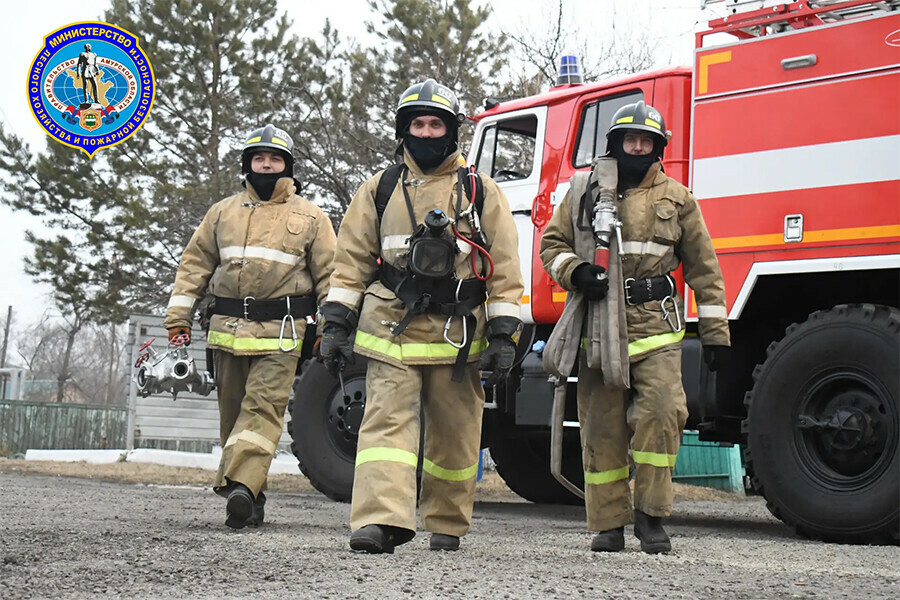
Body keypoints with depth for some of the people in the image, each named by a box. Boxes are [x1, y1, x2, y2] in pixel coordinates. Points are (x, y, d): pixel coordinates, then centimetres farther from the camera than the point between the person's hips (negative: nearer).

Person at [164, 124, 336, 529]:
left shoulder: (310, 218, 8)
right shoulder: (223, 213, 16)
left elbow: (329, 274, 8)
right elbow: (194, 264, 16)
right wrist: (179, 318, 9)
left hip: (280, 334, -4)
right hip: (228, 329, 4)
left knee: (264, 408, -16)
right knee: (233, 414, 6)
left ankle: (241, 485, -27)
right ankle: (249, 498, 13)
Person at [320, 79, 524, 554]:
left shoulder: (481, 192, 8)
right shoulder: (380, 190, 12)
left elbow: (504, 270, 5)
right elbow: (352, 261, 12)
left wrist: (503, 337, -2)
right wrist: (336, 324, 4)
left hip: (457, 334, 0)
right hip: (391, 331, 0)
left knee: (454, 433, 8)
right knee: (387, 421, -14)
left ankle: (447, 524, 24)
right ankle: (380, 522, -23)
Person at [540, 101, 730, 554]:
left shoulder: (676, 198, 12)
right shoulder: (585, 191, 11)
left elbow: (703, 267, 13)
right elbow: (552, 243, 15)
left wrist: (715, 332, 9)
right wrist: (576, 271, -8)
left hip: (656, 327, 0)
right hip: (599, 325, 0)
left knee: (660, 413, -14)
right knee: (602, 426, 1)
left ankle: (651, 515, 0)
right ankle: (608, 523, 10)